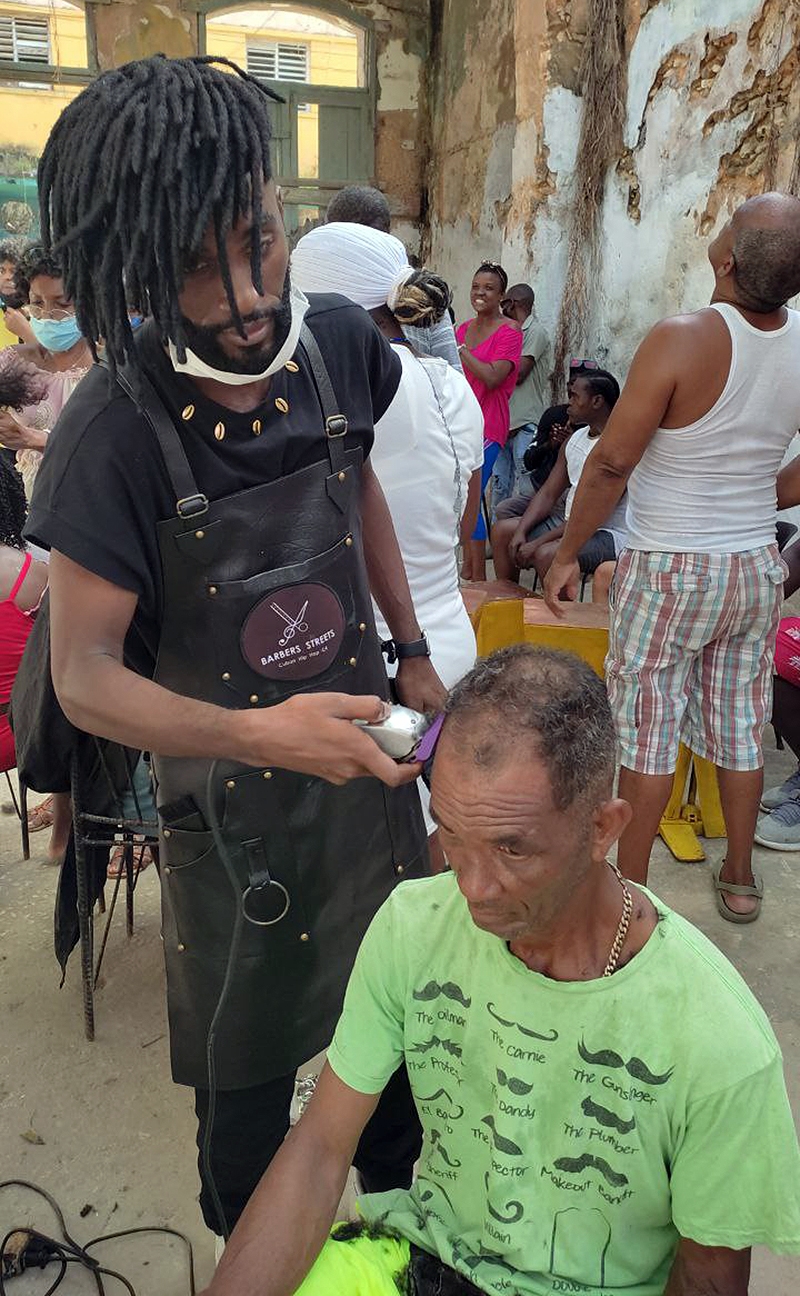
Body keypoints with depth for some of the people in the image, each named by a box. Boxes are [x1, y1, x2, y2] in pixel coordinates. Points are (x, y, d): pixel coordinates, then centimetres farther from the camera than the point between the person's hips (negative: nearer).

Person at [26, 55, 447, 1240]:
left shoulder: (338, 344, -10)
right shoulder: (114, 434, -23)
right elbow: (85, 678, -20)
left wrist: (413, 653, 10)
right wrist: (262, 733, -35)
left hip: (365, 744, 5)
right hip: (231, 790, -4)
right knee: (246, 1071, 16)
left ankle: (397, 1208, 55)